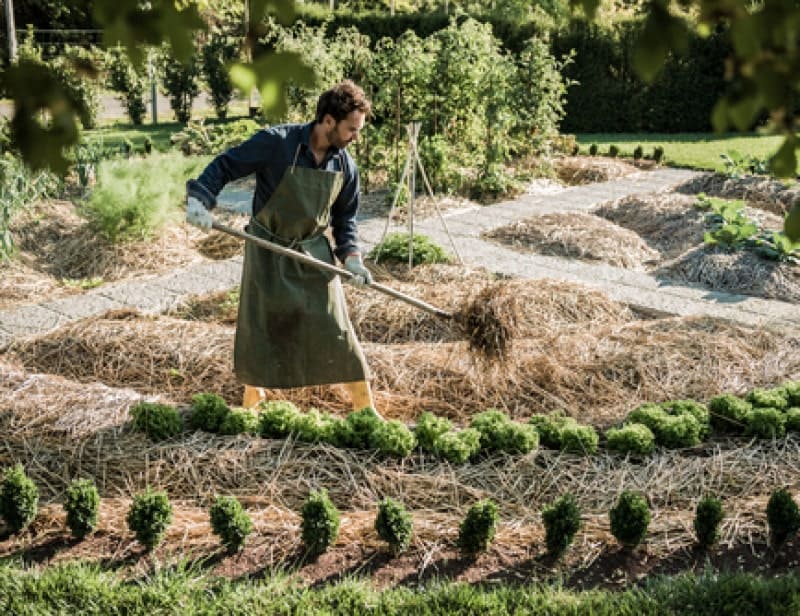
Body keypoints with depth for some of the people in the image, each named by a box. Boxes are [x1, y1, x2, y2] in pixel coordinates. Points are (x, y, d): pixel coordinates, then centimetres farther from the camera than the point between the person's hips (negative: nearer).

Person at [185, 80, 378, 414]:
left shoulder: (345, 166, -4)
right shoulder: (276, 143, -19)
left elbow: (344, 219, 8)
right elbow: (224, 166, -11)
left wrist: (350, 256, -7)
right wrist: (200, 197, -27)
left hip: (314, 256, 3)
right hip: (267, 252, -3)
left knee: (336, 330, 1)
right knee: (258, 330, 7)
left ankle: (365, 408, 13)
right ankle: (252, 403, 30)